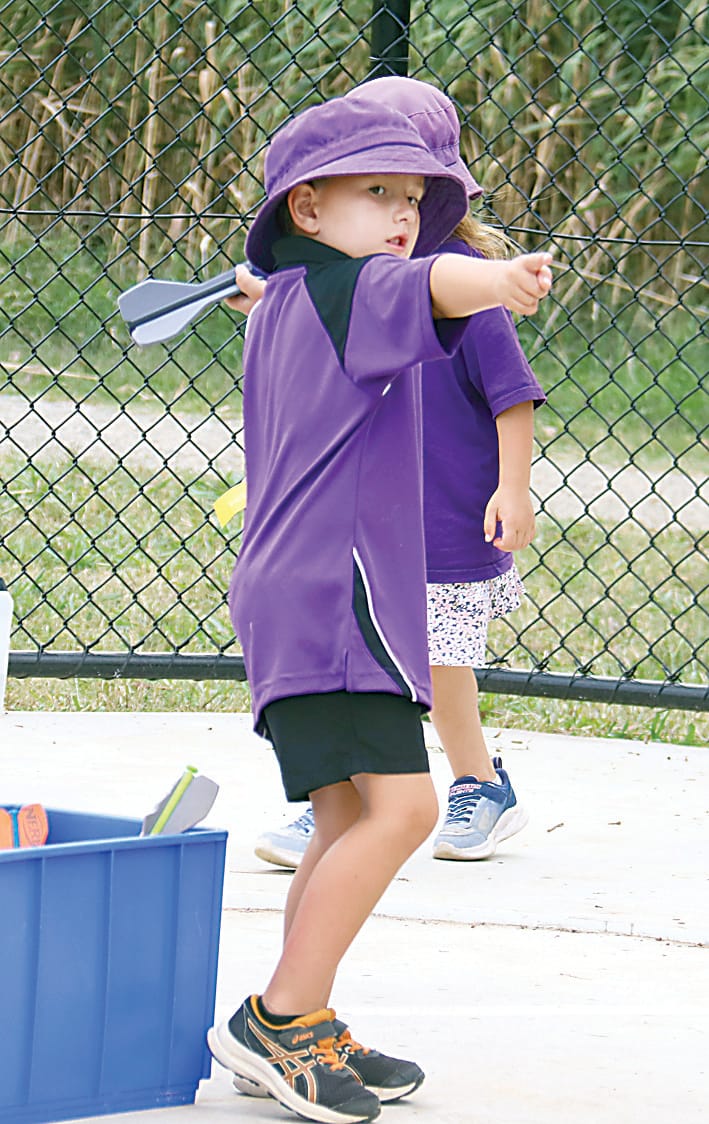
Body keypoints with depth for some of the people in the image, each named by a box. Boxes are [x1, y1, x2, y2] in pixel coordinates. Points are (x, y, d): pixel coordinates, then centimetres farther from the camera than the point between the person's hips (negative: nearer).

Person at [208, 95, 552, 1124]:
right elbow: (433, 285, -33)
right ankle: (278, 1022, -15)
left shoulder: (277, 308, 19)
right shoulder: (346, 287, -10)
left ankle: (305, 1035, 18)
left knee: (347, 820, 14)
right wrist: (499, 280, -52)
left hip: (292, 595, 11)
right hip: (335, 592, -11)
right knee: (400, 805, -16)